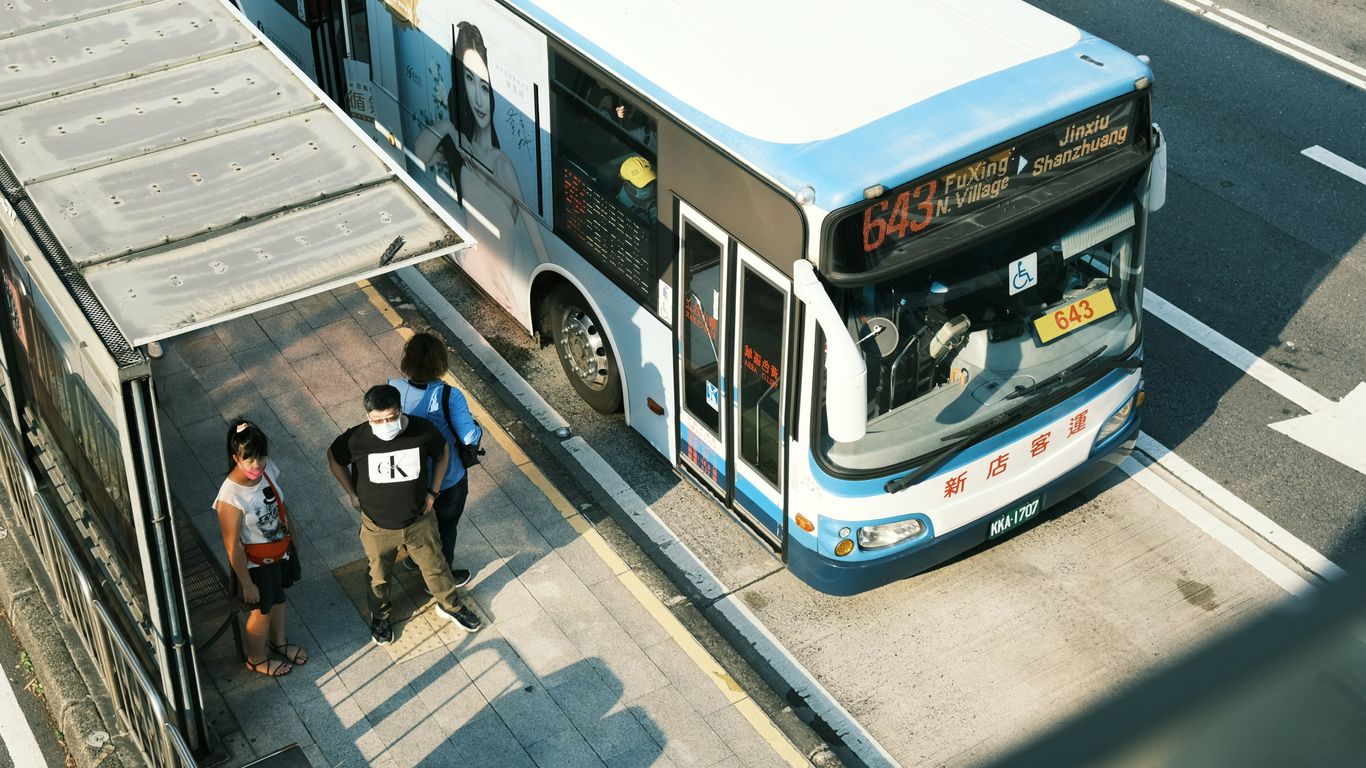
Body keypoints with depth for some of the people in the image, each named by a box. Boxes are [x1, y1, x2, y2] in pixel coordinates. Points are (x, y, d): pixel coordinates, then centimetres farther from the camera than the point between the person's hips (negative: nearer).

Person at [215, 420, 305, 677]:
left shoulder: (266, 469, -19)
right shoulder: (230, 498, -38)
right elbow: (233, 546, -27)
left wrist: (289, 523, 20)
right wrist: (246, 584, -17)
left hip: (280, 548, 6)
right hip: (256, 562, -6)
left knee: (278, 598, 30)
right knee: (263, 610, 19)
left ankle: (279, 642, 58)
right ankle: (256, 659, 47)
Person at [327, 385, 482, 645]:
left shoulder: (423, 430, -26)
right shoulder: (356, 438, -29)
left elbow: (442, 453, -3)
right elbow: (334, 459, -6)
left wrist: (433, 491, -3)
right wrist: (353, 494, -3)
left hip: (419, 520, 1)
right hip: (377, 526, -1)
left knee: (435, 566, 24)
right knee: (379, 575, 25)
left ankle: (450, 606, 53)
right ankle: (379, 615, 54)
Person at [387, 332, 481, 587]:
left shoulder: (393, 389, -22)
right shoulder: (449, 397, -34)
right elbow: (470, 437, -35)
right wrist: (477, 427, -12)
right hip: (447, 479, -4)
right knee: (445, 527, 24)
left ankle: (412, 558, 59)